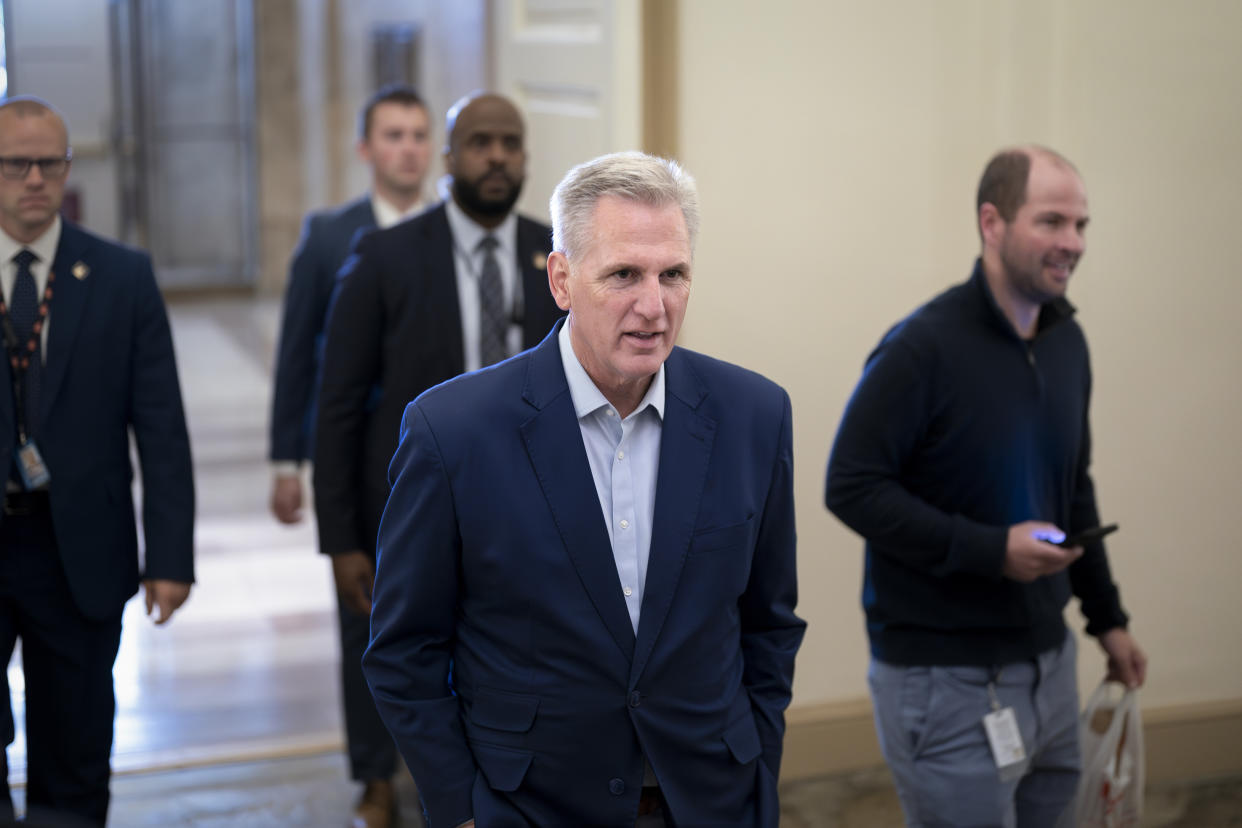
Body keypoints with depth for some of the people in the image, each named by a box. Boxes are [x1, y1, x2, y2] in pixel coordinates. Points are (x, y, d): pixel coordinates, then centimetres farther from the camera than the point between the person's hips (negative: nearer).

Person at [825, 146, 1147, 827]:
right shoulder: (924, 347, -15)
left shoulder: (1066, 342, 9)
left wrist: (1106, 616, 19)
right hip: (944, 677, -7)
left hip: (1047, 660, 7)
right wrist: (990, 549, -23)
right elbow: (851, 487, -17)